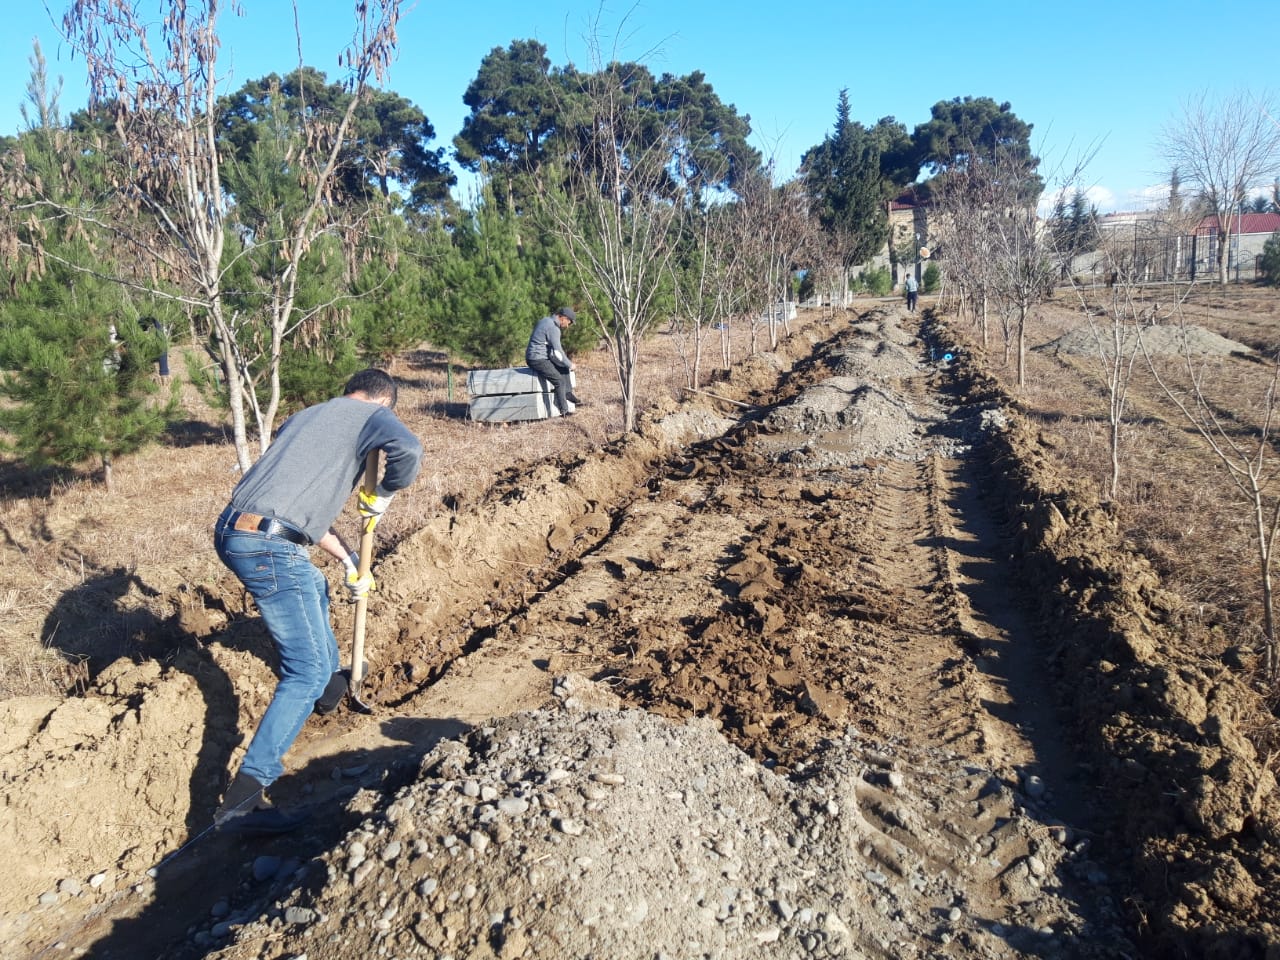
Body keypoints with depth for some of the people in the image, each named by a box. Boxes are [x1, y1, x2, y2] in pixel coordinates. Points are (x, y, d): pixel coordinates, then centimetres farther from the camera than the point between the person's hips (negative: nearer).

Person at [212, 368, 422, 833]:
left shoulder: (304, 416, 27)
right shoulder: (372, 414, 4)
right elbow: (408, 449, -20)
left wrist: (350, 561, 33)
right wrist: (382, 496, 0)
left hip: (230, 531, 9)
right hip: (268, 546, -9)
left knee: (314, 588, 35)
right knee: (307, 670, -5)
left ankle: (331, 687, 53)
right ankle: (243, 797, -10)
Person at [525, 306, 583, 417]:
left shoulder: (545, 320, 13)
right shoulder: (553, 328, -18)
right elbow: (557, 352, -19)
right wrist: (570, 365, -5)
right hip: (538, 360, -10)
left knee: (564, 366, 16)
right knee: (559, 381, -11)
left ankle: (567, 393, 11)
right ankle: (564, 411, -7)